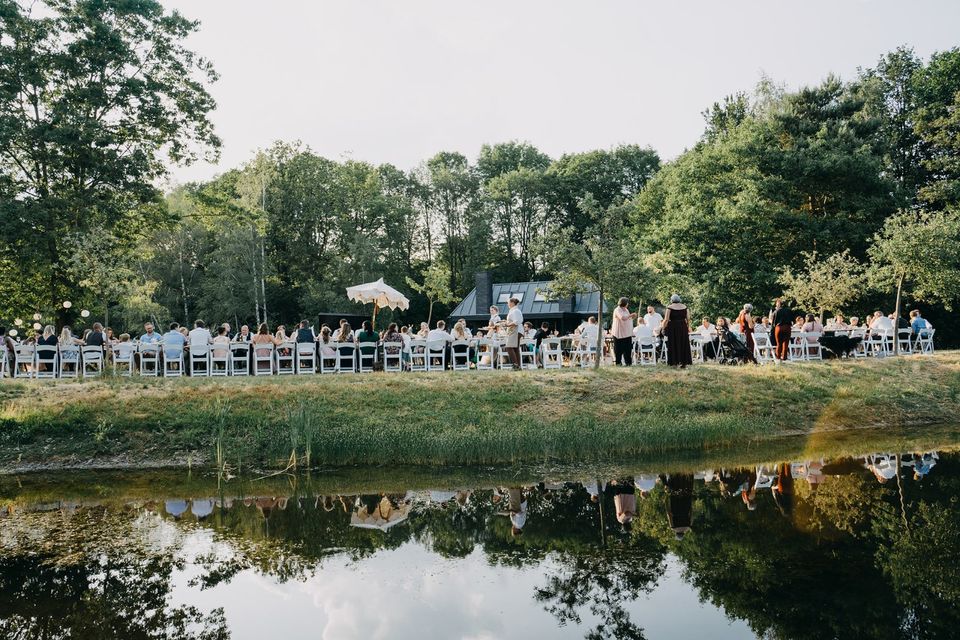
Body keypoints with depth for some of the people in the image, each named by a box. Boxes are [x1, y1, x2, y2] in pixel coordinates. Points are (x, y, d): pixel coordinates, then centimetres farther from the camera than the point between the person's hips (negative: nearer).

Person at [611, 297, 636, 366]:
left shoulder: (626, 310, 16)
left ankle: (628, 362, 9)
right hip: (619, 333, -7)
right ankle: (618, 362, 6)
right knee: (619, 349, -1)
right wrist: (631, 315, -18)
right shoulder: (617, 310, -12)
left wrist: (633, 317, 7)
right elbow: (623, 318, -28)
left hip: (627, 333, 7)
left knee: (628, 348, 4)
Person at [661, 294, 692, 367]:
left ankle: (674, 362, 3)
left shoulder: (670, 307, -6)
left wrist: (663, 328, -3)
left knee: (673, 345, 4)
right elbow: (688, 319, 3)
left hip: (672, 327, -3)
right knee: (683, 344, 9)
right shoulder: (684, 307, 4)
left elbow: (666, 319, -11)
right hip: (683, 327, 3)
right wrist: (688, 327, 14)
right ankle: (683, 362, 8)